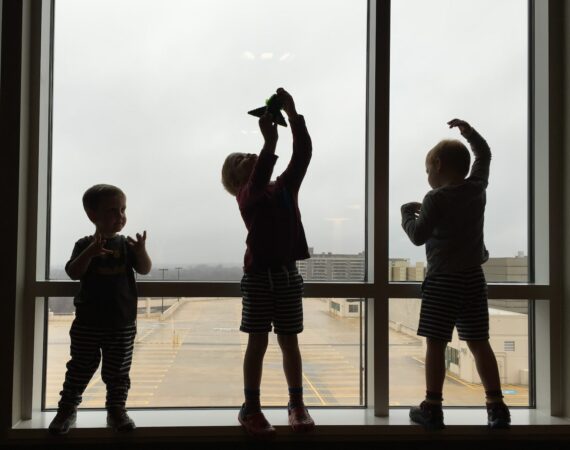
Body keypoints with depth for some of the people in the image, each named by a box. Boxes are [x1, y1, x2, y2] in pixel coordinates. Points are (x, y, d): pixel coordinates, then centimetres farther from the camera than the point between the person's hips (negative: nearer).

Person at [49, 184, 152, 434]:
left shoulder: (126, 245, 1)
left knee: (118, 372, 8)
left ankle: (116, 409, 22)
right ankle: (67, 409, 23)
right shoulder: (85, 245, -3)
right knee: (80, 368, 8)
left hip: (122, 323, 1)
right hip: (87, 323, -1)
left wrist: (141, 252, -29)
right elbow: (73, 272, -14)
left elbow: (144, 269, -8)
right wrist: (90, 252, -30)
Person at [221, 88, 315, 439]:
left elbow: (303, 154, 0)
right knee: (258, 343, 3)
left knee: (289, 341, 12)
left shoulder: (286, 186, 10)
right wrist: (270, 142, -34)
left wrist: (292, 114, -6)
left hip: (288, 274, 4)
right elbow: (258, 181, -27)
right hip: (259, 276, -4)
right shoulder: (246, 196, -4)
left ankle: (297, 404, 23)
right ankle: (251, 409, 15)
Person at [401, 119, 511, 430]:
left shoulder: (435, 199, -10)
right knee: (479, 344, 10)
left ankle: (432, 408, 3)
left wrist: (407, 214, 6)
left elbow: (418, 236, -11)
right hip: (473, 278, 6)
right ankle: (496, 407, 11)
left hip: (443, 281, -6)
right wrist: (468, 131, 34)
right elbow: (484, 156, 25)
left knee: (436, 344, 0)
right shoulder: (477, 188, 7)